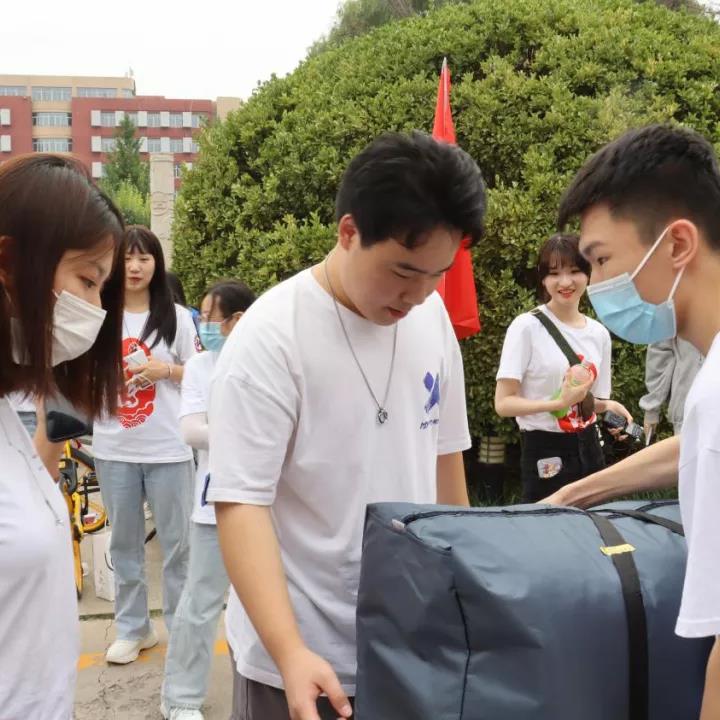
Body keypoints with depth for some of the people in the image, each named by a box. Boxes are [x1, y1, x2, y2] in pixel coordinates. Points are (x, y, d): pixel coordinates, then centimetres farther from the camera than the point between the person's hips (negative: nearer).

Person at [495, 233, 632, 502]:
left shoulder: (599, 333, 5)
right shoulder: (526, 326, -12)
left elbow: (591, 401, 14)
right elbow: (503, 403, -15)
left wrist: (608, 406, -7)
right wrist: (560, 402, -25)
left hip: (588, 449, 5)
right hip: (545, 453, -5)